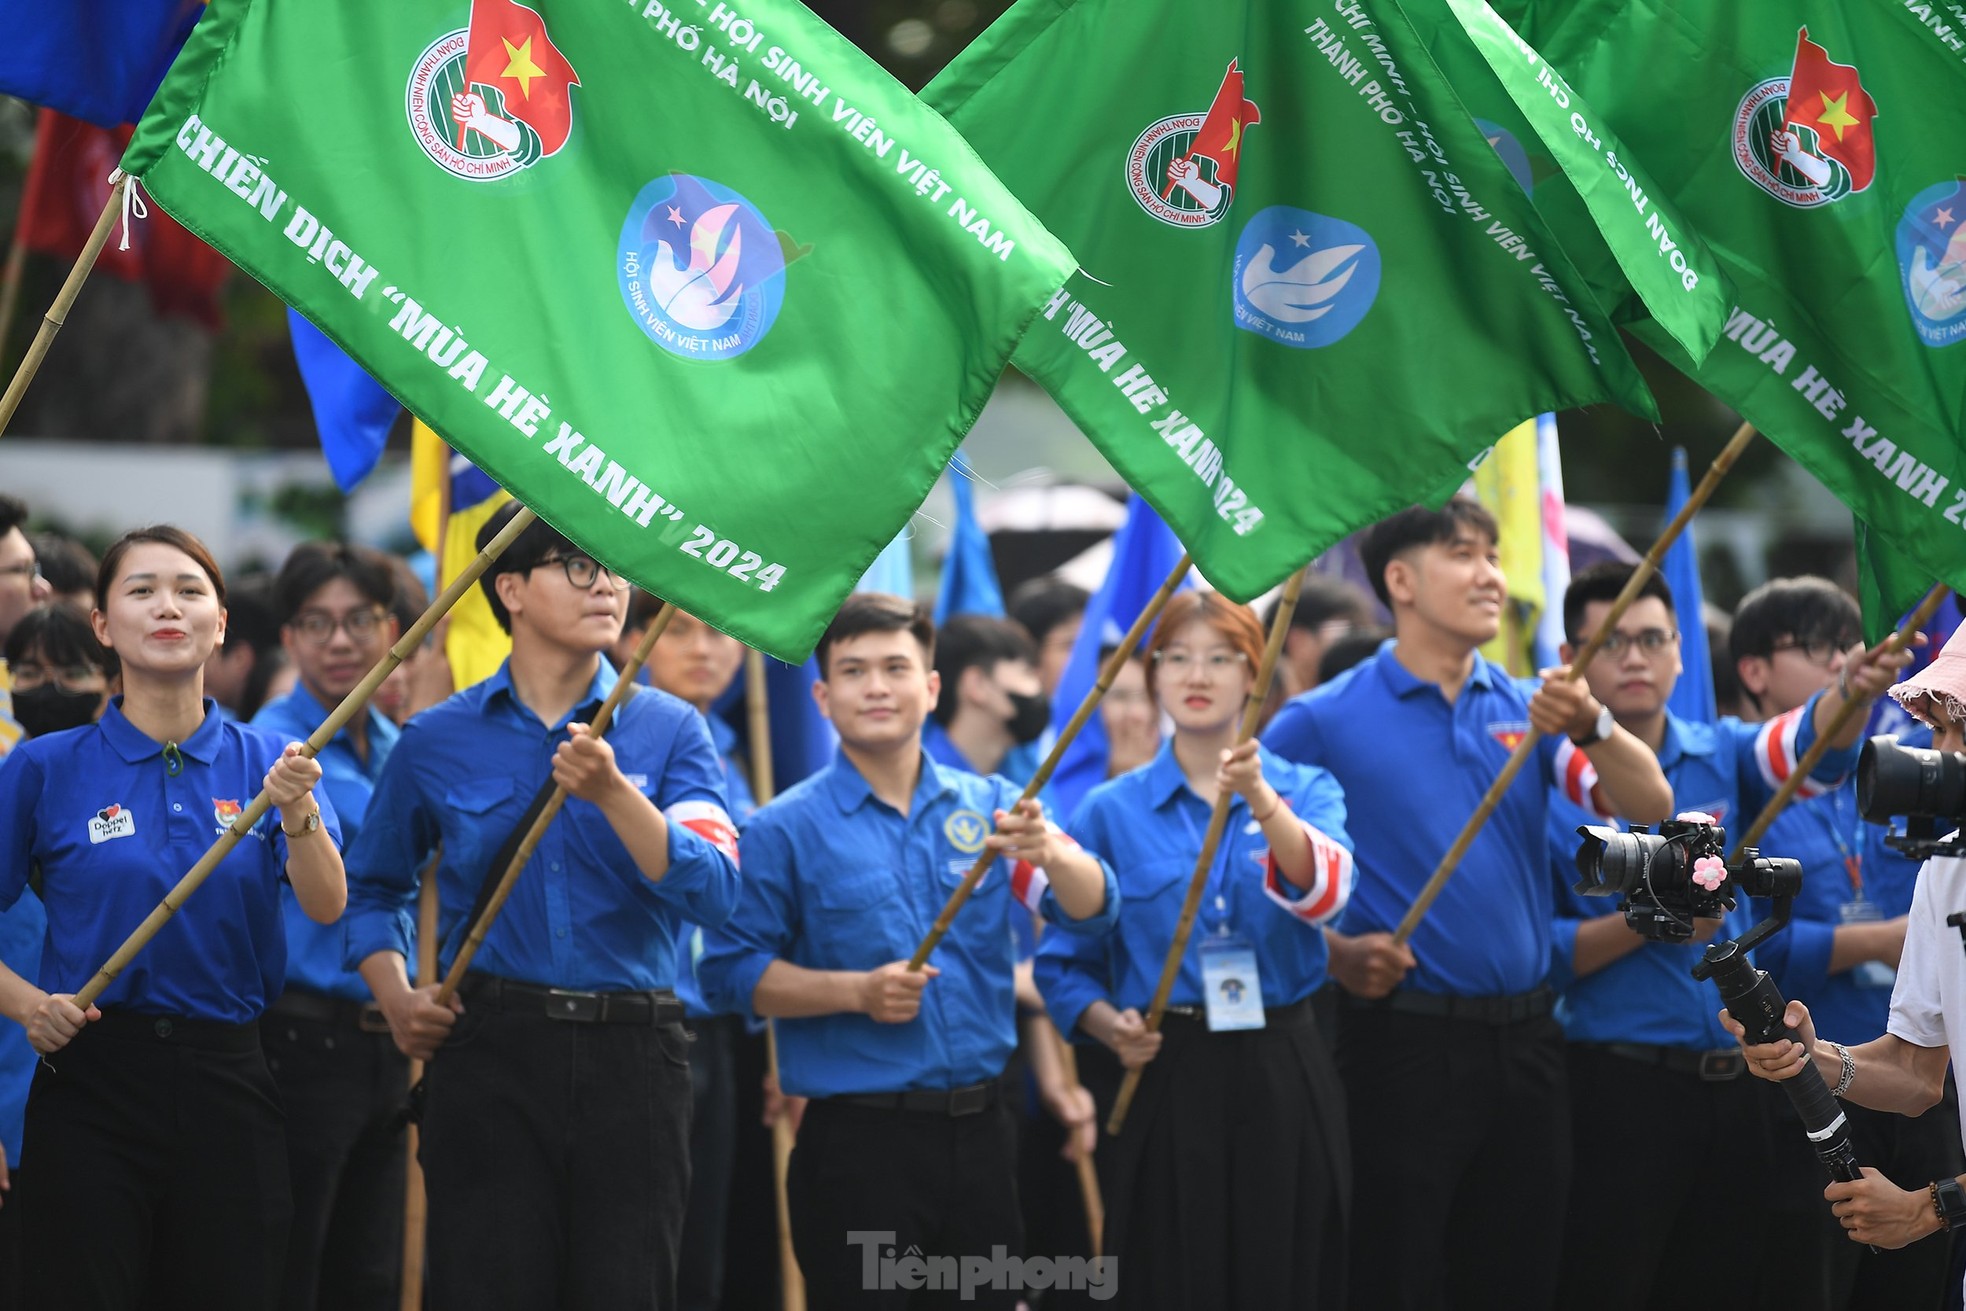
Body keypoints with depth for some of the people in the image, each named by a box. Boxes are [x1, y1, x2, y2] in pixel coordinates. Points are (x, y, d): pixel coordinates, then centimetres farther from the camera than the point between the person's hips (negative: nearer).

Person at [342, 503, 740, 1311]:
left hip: (631, 1058, 0)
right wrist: (396, 996, 4)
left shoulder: (669, 730, 4)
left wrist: (614, 795, -22)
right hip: (490, 1054, 0)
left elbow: (712, 891, -10)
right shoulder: (438, 743, 7)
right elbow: (373, 887, 20)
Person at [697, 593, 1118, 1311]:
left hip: (979, 1130, 4)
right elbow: (729, 973, -6)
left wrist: (1049, 853, -26)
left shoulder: (989, 807, 7)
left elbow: (1091, 910, -3)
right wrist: (857, 992, -18)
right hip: (858, 1138, -4)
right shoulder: (785, 831, -2)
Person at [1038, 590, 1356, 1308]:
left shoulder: (1306, 789, 4)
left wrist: (1262, 800, -34)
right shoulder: (1113, 810, 5)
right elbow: (1064, 962, 8)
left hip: (1282, 1079, 0)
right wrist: (1110, 1025, -13)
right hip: (1168, 1080, 0)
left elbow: (1323, 892, -18)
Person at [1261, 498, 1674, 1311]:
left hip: (1524, 1035, 4)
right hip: (1406, 1038, -4)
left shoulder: (1529, 711, 8)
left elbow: (1649, 805, -4)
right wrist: (1333, 953, -14)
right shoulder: (1324, 723, -3)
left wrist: (1590, 726, -22)